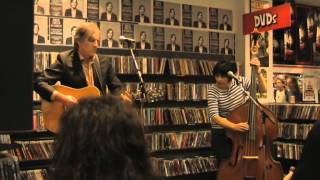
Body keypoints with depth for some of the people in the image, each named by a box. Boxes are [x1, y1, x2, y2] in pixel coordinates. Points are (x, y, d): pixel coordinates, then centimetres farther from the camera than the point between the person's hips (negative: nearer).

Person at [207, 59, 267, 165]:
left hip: (243, 130, 3)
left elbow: (263, 89, -4)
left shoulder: (240, 81, -6)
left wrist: (258, 72, -19)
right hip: (222, 134, -3)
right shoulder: (213, 90, -16)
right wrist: (234, 126, -39)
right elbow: (214, 116, -25)